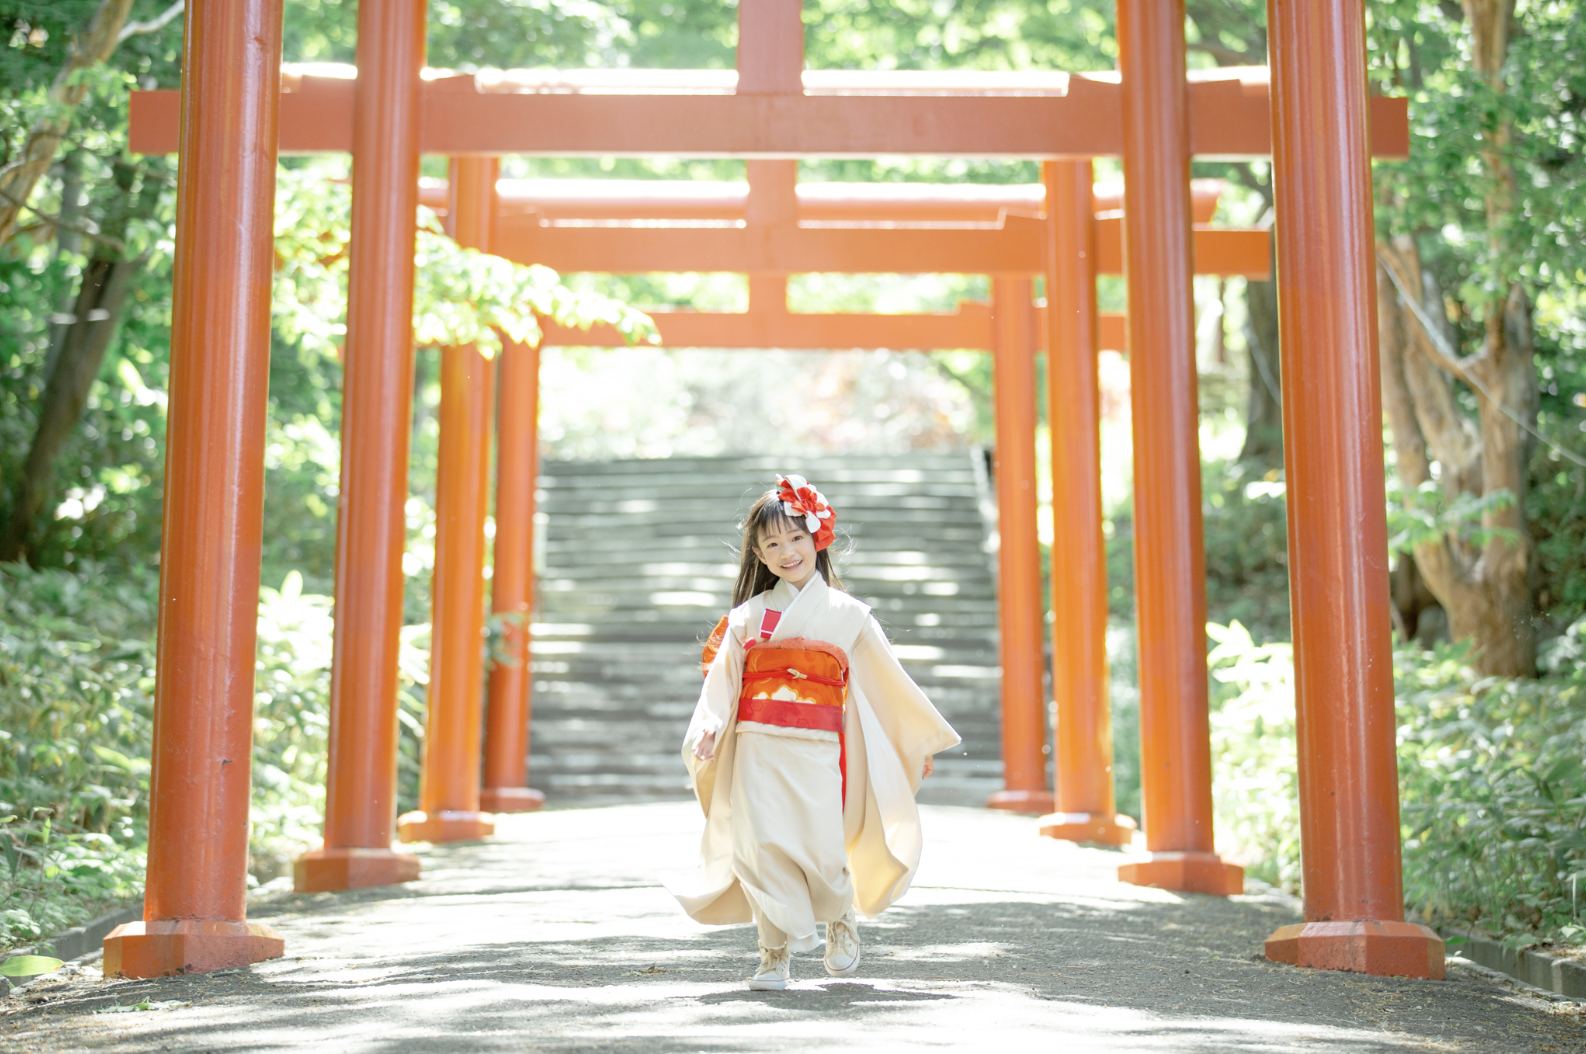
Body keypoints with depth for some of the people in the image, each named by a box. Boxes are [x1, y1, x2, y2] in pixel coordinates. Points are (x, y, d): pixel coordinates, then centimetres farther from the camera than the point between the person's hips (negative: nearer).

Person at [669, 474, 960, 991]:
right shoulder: (748, 616, 9)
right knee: (761, 843, -13)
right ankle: (774, 953, 1)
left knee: (821, 848, -10)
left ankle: (841, 916, 23)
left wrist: (922, 739, 19)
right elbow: (721, 678, 2)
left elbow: (889, 678, 15)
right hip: (758, 748, 1)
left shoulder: (847, 614, 9)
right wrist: (709, 728, -16)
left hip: (818, 752, 0)